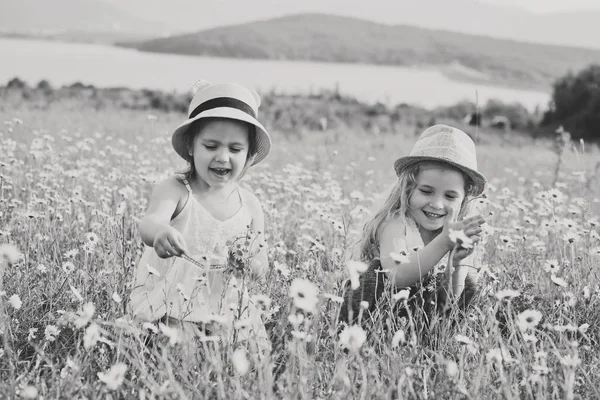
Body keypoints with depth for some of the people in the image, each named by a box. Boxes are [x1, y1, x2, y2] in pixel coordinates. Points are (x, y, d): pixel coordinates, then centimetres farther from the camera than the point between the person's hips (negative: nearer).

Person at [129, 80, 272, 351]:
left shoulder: (250, 205, 3)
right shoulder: (175, 190, -10)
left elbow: (260, 270, 12)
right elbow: (150, 221, -31)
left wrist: (254, 262, -11)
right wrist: (159, 231, -54)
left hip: (225, 316, 3)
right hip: (170, 312, -3)